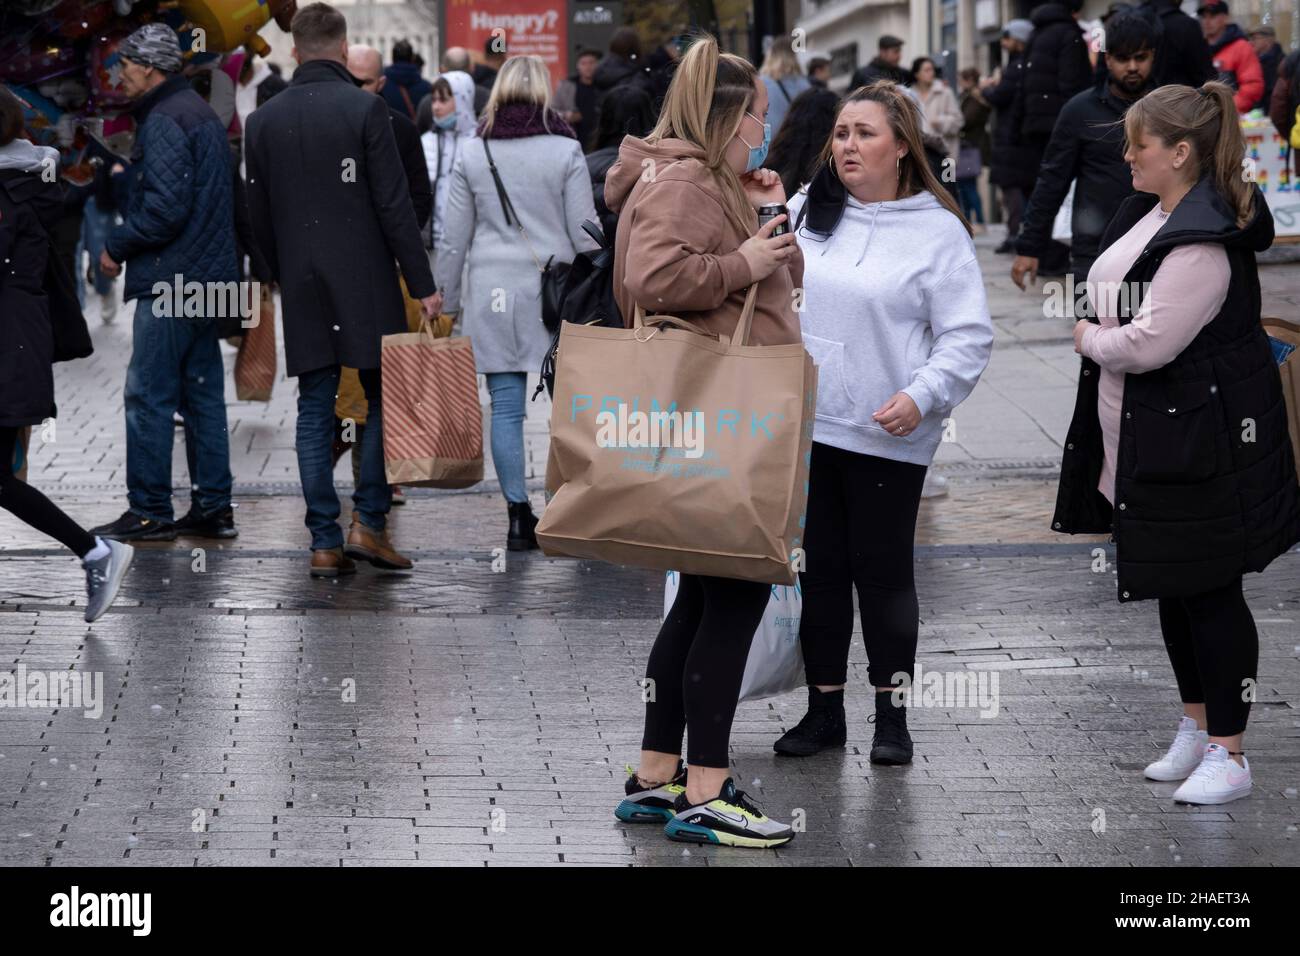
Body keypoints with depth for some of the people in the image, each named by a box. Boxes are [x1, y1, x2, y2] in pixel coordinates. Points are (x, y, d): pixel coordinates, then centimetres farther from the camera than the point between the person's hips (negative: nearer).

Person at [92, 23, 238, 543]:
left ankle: (149, 512, -3)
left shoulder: (164, 121, -13)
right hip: (207, 275, 10)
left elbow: (165, 206, -22)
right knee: (202, 394, 12)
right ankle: (213, 506, 13)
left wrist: (117, 245, -9)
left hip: (169, 281, -10)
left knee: (148, 396, -5)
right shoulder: (202, 113, 17)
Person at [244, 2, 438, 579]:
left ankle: (325, 544, 3)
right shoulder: (364, 109, -7)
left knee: (314, 412, 5)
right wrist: (422, 284, -5)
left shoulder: (263, 120, 6)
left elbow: (259, 215, 10)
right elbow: (394, 206, -9)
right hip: (365, 282, -4)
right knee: (384, 400, 7)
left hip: (302, 289, 4)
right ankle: (369, 522, -2)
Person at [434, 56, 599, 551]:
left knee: (505, 406, 3)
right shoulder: (565, 151, -3)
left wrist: (445, 301, 14)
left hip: (491, 293, 2)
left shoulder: (472, 155, 4)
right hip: (553, 288, -2)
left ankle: (519, 516, 2)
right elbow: (584, 233, -2)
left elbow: (453, 238, 7)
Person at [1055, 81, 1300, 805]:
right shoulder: (1156, 211, 7)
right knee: (1174, 589, 18)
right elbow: (1120, 294, 20)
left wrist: (1090, 339, -8)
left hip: (1202, 441, -10)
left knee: (1209, 591, -2)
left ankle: (1229, 754, 5)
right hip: (1153, 439, 10)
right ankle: (1197, 727, 31)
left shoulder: (1202, 241, -24)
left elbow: (1148, 344, -26)